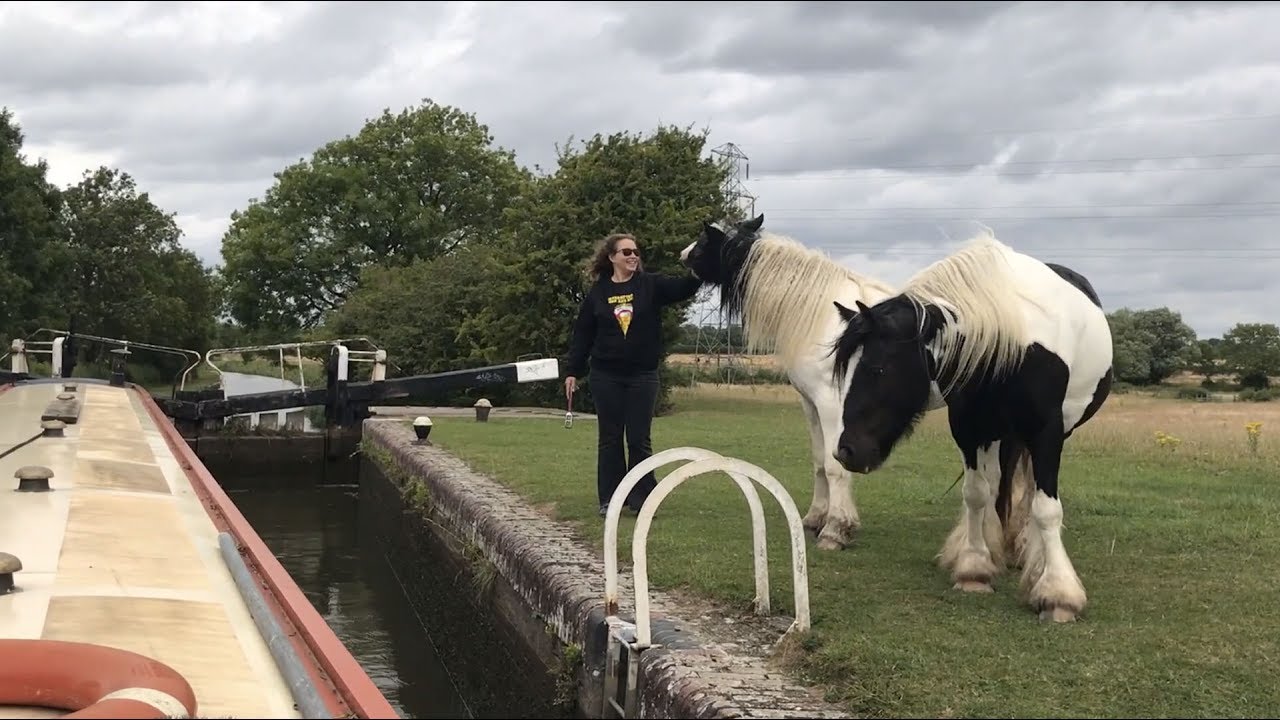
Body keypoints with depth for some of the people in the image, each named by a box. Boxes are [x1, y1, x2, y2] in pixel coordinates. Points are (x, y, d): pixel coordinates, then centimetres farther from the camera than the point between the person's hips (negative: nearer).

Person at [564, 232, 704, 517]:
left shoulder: (651, 285, 0)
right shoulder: (597, 292, 1)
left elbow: (683, 288, -15)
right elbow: (582, 334, 5)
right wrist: (573, 371, 3)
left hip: (642, 376, 0)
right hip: (606, 376, 0)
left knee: (640, 439, 4)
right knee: (609, 439, 7)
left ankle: (642, 498, 10)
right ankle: (610, 500, 14)